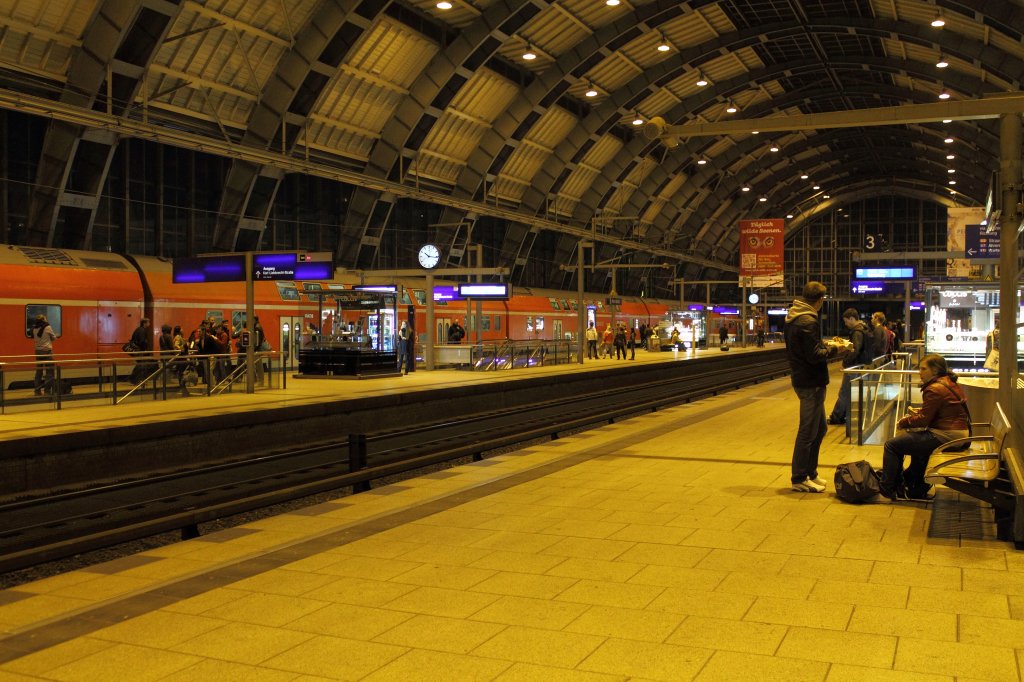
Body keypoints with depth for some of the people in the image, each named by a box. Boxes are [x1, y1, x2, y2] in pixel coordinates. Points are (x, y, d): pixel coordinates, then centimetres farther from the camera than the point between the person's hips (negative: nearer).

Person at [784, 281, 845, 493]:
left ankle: (810, 473, 28)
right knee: (808, 432, -1)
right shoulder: (808, 321, -20)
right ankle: (799, 479, 8)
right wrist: (832, 349, -7)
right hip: (811, 382, -10)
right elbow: (814, 355, -22)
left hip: (802, 379, 10)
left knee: (820, 428, 19)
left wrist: (824, 345, 11)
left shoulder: (792, 318, 11)